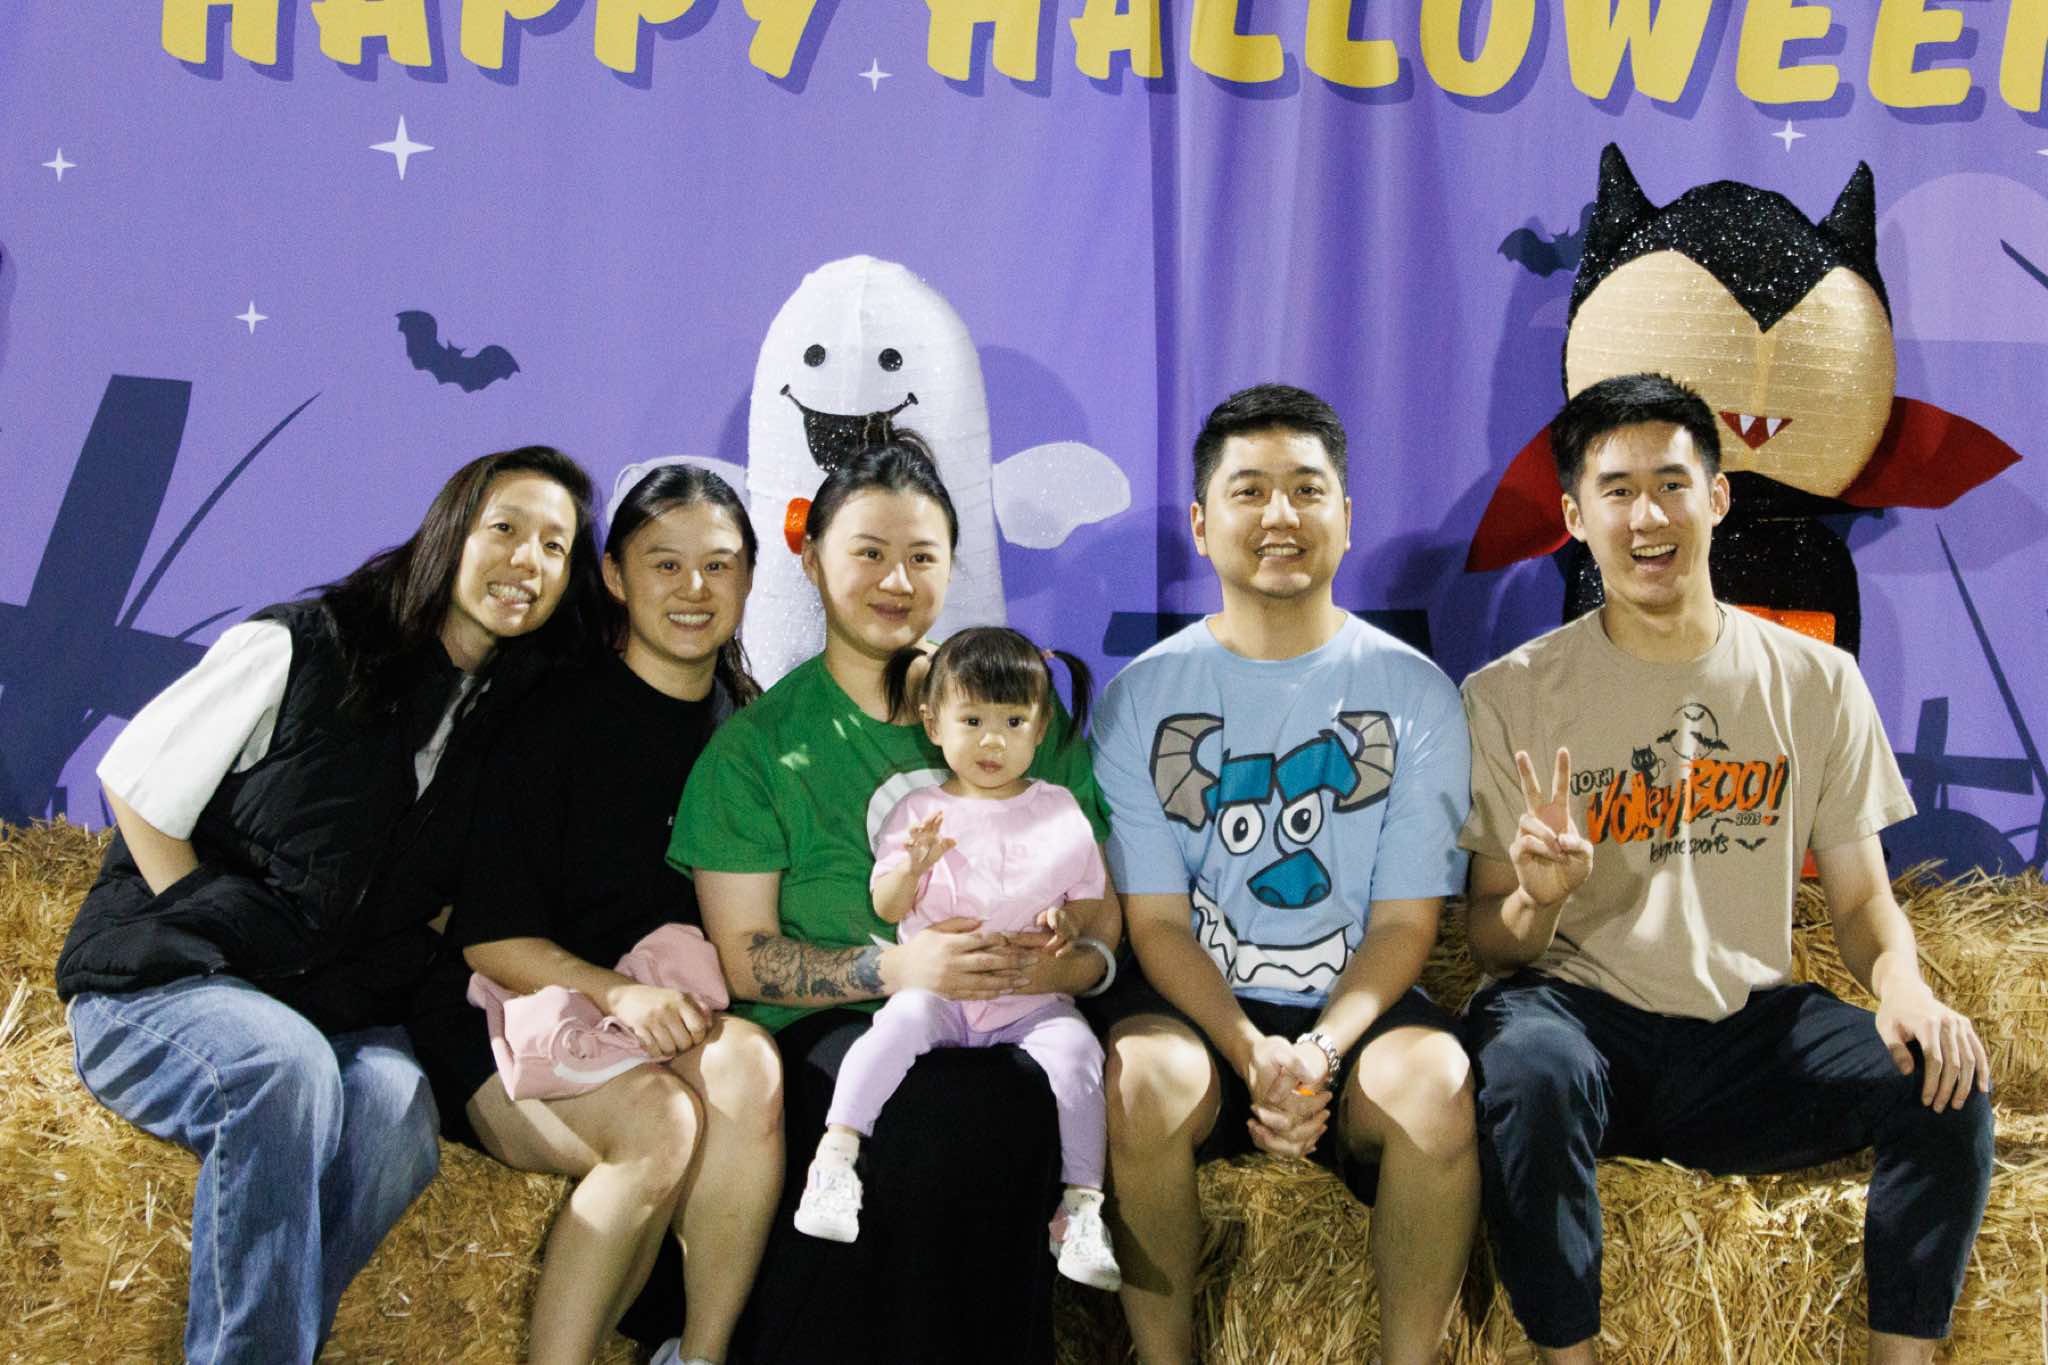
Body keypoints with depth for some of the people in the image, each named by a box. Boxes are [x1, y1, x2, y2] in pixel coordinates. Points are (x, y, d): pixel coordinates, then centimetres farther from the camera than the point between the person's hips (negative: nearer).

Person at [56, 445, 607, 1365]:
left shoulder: (512, 719, 8)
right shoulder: (302, 648, -6)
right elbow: (138, 787, -3)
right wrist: (211, 933, -8)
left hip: (344, 1013, 4)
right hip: (160, 986, -4)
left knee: (396, 1109, -31)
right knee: (285, 1068, -37)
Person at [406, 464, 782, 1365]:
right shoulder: (556, 720, -5)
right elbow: (489, 938, -6)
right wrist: (618, 993, -21)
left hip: (674, 1030, 4)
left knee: (747, 1066, -30)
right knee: (658, 1120, -33)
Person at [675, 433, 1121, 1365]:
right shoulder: (758, 743, 12)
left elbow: (1105, 920, 14)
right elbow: (743, 957, 3)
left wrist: (1067, 962, -11)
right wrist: (894, 967, -15)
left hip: (1001, 1035, 2)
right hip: (826, 1035, -2)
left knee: (1023, 1106, -34)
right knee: (940, 1118, -34)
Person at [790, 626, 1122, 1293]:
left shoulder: (1059, 812, 11)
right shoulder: (918, 813, 9)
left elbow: (1090, 900, 13)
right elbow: (886, 908, 4)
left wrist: (1068, 922, -11)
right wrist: (913, 867, -17)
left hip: (1032, 998, 1)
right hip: (938, 989, -1)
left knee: (1074, 1047, -27)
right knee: (902, 1020, -32)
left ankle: (1081, 1205, -21)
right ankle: (834, 1157, -31)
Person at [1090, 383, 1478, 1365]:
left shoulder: (1413, 692, 3)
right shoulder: (1142, 695, 2)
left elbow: (1405, 922, 0)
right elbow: (1157, 922, -2)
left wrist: (1321, 1049, -19)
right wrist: (1252, 1054, -19)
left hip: (1354, 1006, 0)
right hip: (1195, 1002, 0)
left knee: (1438, 1084, -31)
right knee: (1142, 1081, -32)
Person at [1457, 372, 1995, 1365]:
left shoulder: (1814, 681, 5)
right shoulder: (1512, 695, -2)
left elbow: (1861, 897, 9)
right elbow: (1490, 945, 1)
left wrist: (1903, 982, -14)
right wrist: (1539, 898, -23)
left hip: (1750, 1027, 2)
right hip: (1586, 1017, -2)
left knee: (1942, 1075, -23)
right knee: (1525, 1062, -35)